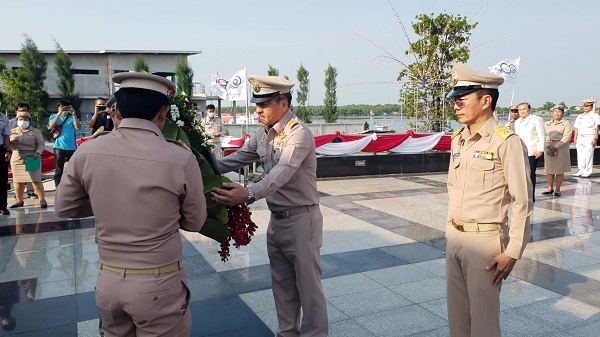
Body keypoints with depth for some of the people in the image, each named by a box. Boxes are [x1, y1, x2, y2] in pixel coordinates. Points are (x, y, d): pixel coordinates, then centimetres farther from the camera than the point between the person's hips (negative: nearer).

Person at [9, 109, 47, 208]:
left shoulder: (35, 131, 3)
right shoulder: (12, 132, 12)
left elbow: (41, 144, -1)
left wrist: (38, 152, -19)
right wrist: (11, 142, -10)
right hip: (17, 159, 4)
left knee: (36, 180, -7)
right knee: (18, 181, 7)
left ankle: (42, 199, -1)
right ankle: (19, 200, 18)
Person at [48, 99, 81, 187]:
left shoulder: (72, 118, 7)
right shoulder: (54, 116, 6)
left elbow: (78, 127, -8)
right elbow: (51, 126, -13)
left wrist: (74, 115, -18)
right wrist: (59, 113, -17)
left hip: (72, 147, 2)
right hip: (59, 147, -1)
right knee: (59, 170, 2)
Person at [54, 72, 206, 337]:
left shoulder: (86, 153, -7)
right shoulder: (181, 159, -17)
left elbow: (64, 208, 9)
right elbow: (194, 223, -3)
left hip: (107, 282, 4)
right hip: (159, 286, -3)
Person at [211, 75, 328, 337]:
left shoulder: (299, 134, -19)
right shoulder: (263, 135, 7)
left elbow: (283, 172, -33)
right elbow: (236, 159, 11)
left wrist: (249, 193, -48)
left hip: (301, 219, -8)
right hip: (276, 219, 8)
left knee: (308, 284, 3)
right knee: (282, 284, 20)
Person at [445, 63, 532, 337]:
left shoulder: (506, 142, -13)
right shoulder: (457, 139, 9)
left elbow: (523, 203, -13)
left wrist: (512, 253, -14)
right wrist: (449, 232, 16)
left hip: (485, 241, -7)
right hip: (454, 239, 7)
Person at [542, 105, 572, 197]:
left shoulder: (566, 124, 3)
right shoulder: (547, 124, 14)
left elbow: (566, 137, -7)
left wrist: (556, 147, -15)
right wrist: (549, 146, -11)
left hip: (561, 147, -3)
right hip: (548, 147, 3)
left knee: (559, 169, -1)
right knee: (549, 169, 3)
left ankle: (557, 189, 4)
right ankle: (550, 188, 11)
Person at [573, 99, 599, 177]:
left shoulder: (595, 116, 2)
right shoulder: (580, 117, 17)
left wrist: (595, 139, -10)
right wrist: (575, 138, 8)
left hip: (589, 138, -5)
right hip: (580, 138, 5)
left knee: (588, 155, -5)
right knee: (580, 155, 4)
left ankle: (588, 172, -1)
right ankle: (581, 171, 10)